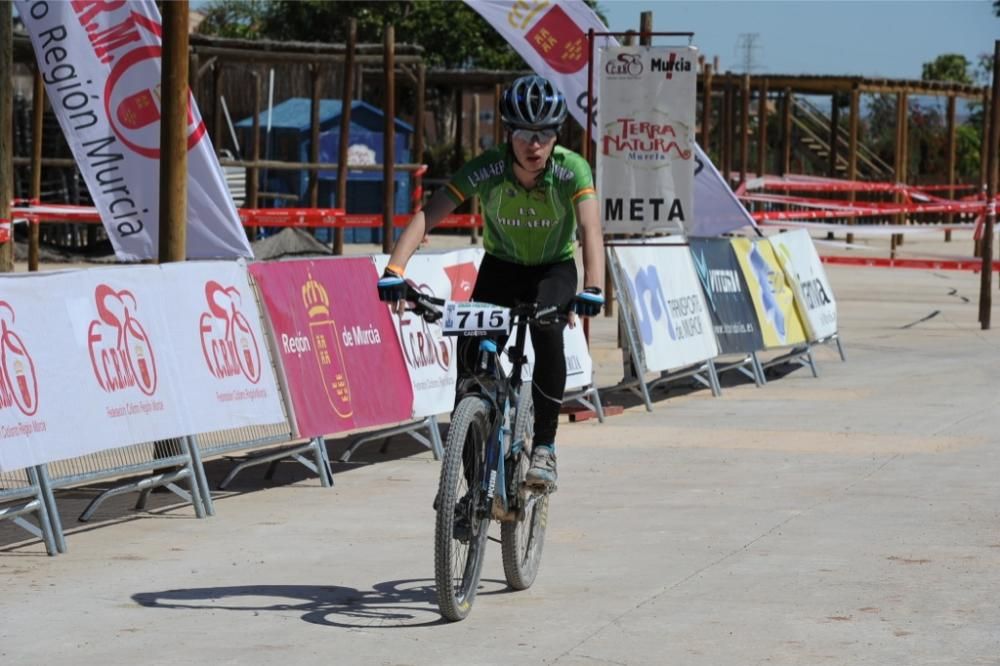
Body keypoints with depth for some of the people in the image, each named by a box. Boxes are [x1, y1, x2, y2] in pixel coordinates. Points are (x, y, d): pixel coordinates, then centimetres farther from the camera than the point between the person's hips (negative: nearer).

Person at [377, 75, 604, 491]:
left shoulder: (571, 170, -27)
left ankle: (545, 446, -16)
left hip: (553, 270, -1)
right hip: (500, 267, 1)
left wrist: (593, 287, -57)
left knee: (548, 333, -30)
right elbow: (426, 216, -33)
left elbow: (591, 228, -39)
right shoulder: (486, 170, -26)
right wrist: (394, 271, -48)